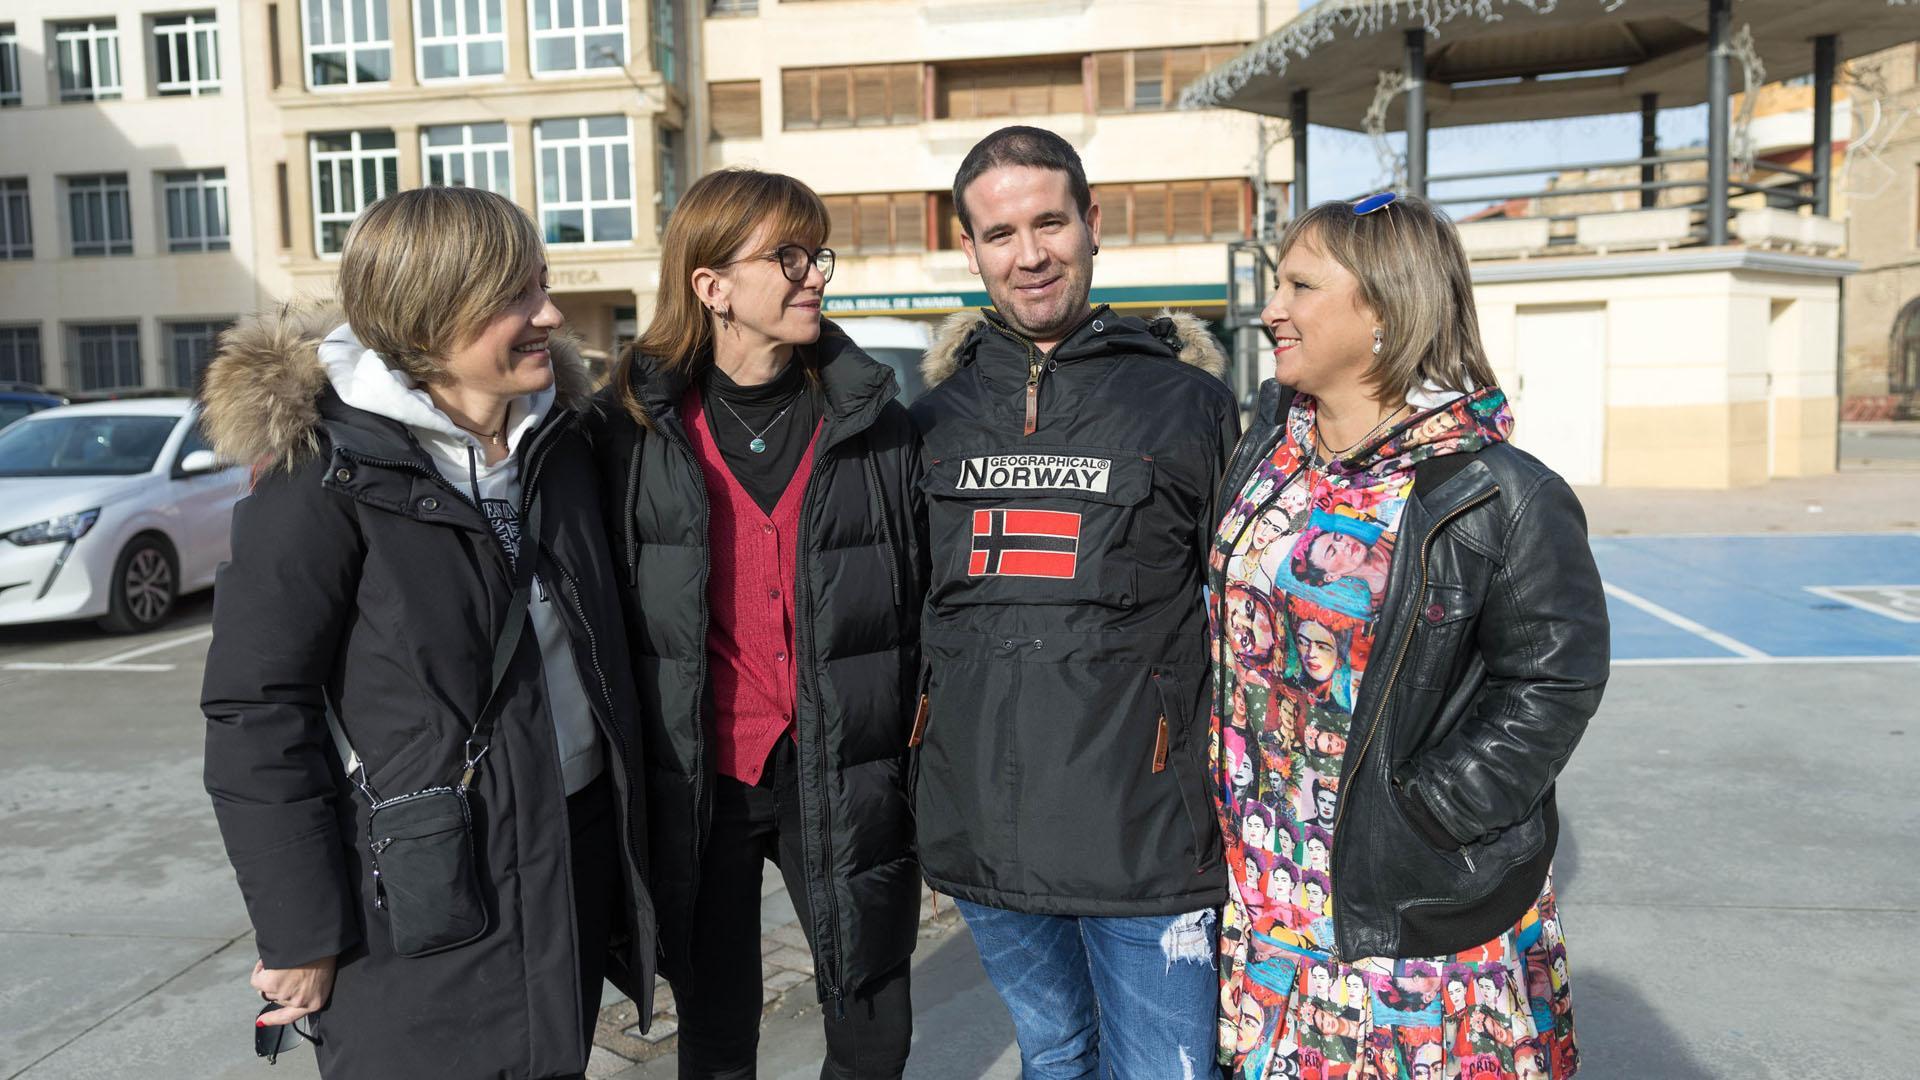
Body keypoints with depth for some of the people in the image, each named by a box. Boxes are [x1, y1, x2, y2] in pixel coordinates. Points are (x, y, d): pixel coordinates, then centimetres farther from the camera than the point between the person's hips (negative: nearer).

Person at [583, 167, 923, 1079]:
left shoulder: (874, 426, -1)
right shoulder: (634, 429, -4)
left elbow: (918, 601, 2)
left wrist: (905, 748, -1)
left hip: (842, 775, 1)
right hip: (696, 781, 0)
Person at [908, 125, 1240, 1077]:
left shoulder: (1189, 400, -2)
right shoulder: (937, 416, 7)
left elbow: (1244, 620, 1)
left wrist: (1240, 800, 0)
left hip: (1146, 835, -3)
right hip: (980, 830, 4)